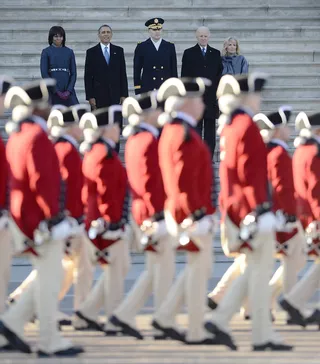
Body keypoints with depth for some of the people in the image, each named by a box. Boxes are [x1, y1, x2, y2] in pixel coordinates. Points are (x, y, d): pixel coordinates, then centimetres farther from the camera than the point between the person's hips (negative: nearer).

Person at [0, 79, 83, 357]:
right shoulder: (37, 136, -16)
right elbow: (41, 180, -24)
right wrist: (53, 215, -21)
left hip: (24, 217, 10)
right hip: (41, 218, -10)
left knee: (48, 278, 16)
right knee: (50, 279, -4)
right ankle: (50, 342, 0)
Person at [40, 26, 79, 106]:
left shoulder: (69, 52, 10)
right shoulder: (46, 52, 2)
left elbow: (73, 73, 7)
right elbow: (44, 73, -5)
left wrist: (69, 90, -8)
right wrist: (56, 91, -12)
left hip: (68, 91, 2)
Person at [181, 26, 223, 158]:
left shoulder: (216, 54, 11)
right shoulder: (189, 53, 6)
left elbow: (220, 74, 9)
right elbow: (185, 76, 2)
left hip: (211, 97, 2)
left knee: (210, 129, 3)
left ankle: (208, 159, 5)